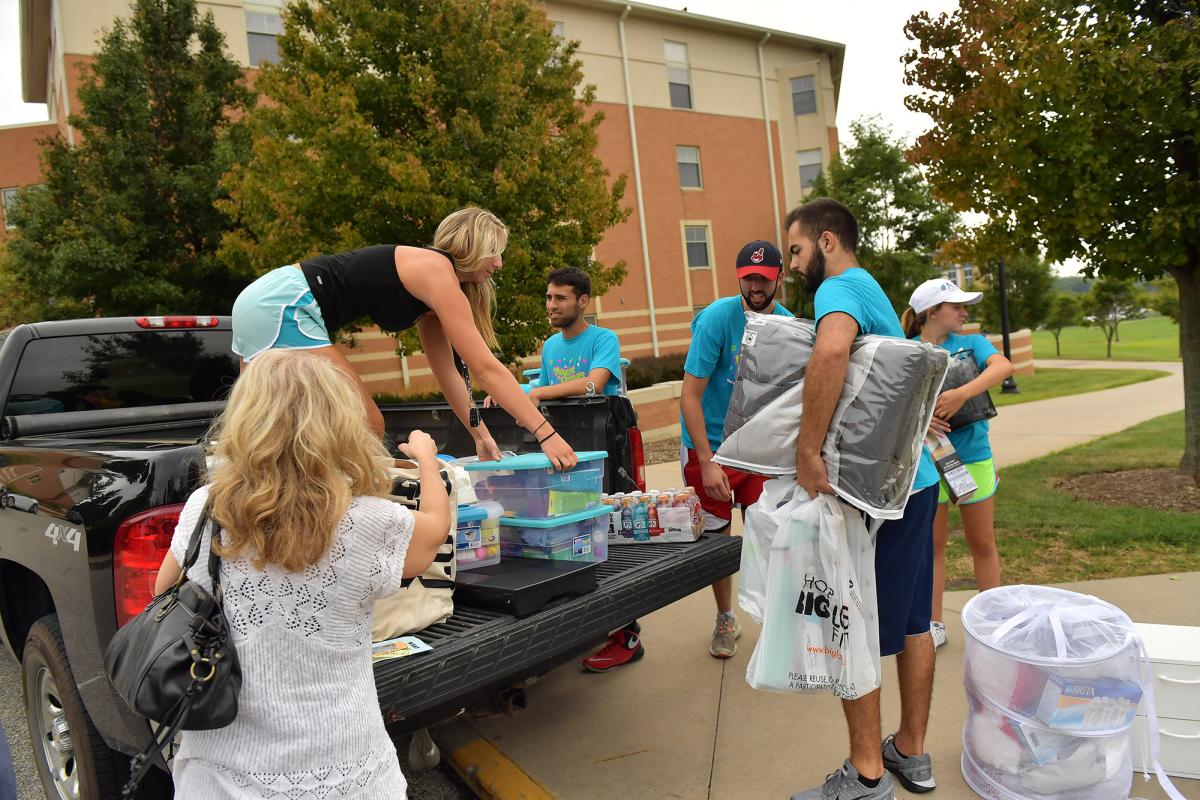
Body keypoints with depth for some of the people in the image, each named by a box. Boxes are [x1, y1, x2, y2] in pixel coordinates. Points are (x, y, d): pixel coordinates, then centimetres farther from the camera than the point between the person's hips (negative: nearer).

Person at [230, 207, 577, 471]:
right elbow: (486, 369, -17)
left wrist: (480, 434, 17)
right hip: (283, 305, -10)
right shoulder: (436, 271, -12)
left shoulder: (428, 287, 16)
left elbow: (447, 371, 20)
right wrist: (546, 434, -16)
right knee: (365, 428, -7)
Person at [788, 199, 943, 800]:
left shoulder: (840, 287, -13)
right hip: (915, 481, 10)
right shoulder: (873, 293, 19)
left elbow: (832, 349, -37)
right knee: (911, 622, 16)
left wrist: (807, 450, -33)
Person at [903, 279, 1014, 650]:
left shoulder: (971, 343, -1)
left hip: (973, 457, 1)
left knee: (982, 543, 12)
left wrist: (962, 393, -33)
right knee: (932, 543, 10)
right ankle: (934, 623, 23)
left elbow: (1003, 366, -19)